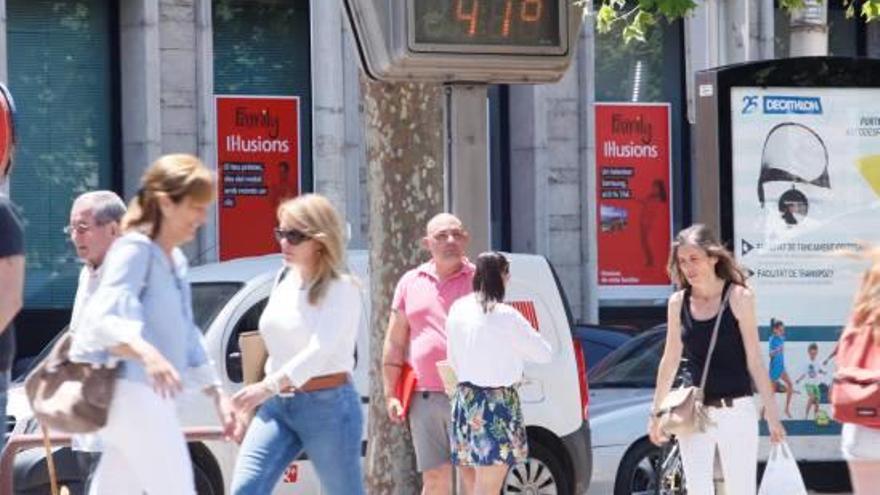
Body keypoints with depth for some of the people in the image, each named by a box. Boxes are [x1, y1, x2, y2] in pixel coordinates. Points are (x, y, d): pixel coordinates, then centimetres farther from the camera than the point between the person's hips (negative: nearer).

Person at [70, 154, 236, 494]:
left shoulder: (175, 262, 20)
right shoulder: (134, 249, -10)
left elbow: (186, 338, 28)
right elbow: (106, 319, -26)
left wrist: (217, 394, 26)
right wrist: (146, 353, -45)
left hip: (151, 395, 10)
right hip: (132, 392, -10)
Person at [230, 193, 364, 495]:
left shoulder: (341, 288, -10)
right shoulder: (284, 279, 11)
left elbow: (321, 349, -24)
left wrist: (267, 387, -34)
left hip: (327, 405, -6)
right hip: (277, 405, 6)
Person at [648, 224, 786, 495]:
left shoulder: (738, 298, -6)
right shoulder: (678, 303, 4)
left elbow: (754, 360, -4)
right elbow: (670, 360, 12)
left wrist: (772, 414, -5)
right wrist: (656, 413, 14)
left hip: (736, 411, -3)